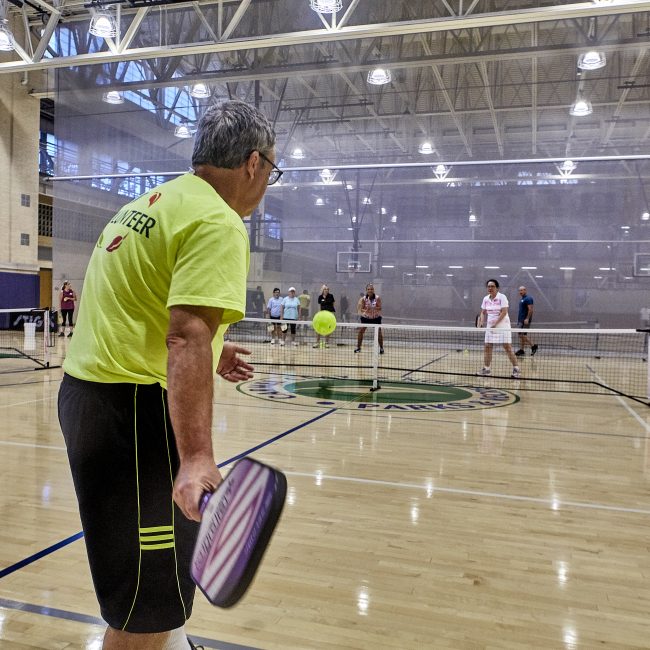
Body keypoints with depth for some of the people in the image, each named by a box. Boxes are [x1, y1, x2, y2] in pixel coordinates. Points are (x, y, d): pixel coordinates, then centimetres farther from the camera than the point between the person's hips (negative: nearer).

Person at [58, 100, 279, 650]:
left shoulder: (155, 202, 15)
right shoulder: (218, 222, -14)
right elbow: (187, 338, -28)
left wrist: (208, 353, 28)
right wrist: (197, 458, -34)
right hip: (134, 409, -10)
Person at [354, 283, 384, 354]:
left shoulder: (377, 298, -14)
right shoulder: (363, 299, -12)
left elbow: (380, 308, -17)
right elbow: (361, 308, -14)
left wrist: (373, 308, -35)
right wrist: (365, 310, -34)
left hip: (376, 317, 0)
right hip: (366, 317, 1)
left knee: (379, 331, -5)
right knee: (361, 331, -7)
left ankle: (381, 348, 10)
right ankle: (358, 347, 5)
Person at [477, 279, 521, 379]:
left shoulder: (502, 297, -10)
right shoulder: (486, 299, 8)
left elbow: (504, 312, -17)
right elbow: (483, 312, 14)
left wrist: (495, 324, -22)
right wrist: (482, 322, -4)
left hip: (502, 326, -6)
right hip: (490, 326, 6)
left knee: (508, 348, -7)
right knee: (487, 347, 3)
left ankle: (516, 369, 1)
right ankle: (487, 368, 13)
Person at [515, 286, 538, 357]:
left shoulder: (528, 298, -12)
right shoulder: (522, 299, 18)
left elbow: (530, 309, -19)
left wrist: (527, 319, -24)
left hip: (525, 320, -10)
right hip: (520, 320, 10)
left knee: (523, 334, -11)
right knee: (521, 335, 8)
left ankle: (533, 346, 0)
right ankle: (521, 350, 10)